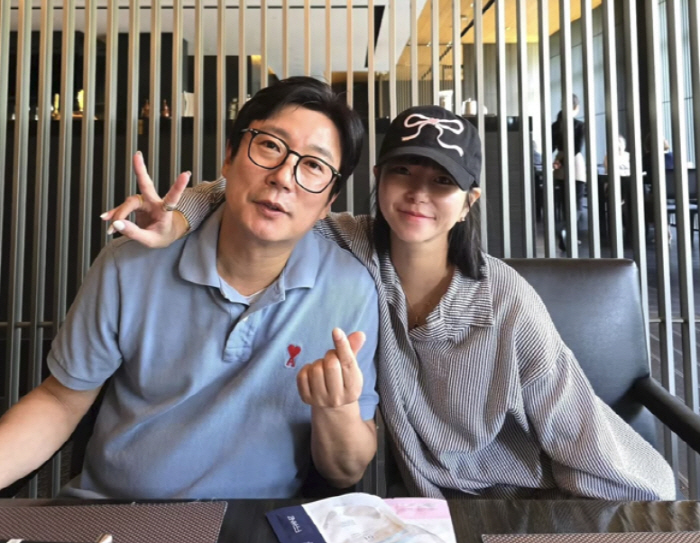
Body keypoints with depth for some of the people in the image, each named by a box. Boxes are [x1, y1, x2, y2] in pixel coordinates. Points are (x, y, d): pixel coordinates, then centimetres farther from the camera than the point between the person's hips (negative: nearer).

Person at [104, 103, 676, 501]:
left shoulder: (508, 305, -19)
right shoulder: (350, 249, -14)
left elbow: (584, 441, -11)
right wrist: (179, 218, -23)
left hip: (518, 502, -1)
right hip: (416, 497, 1)